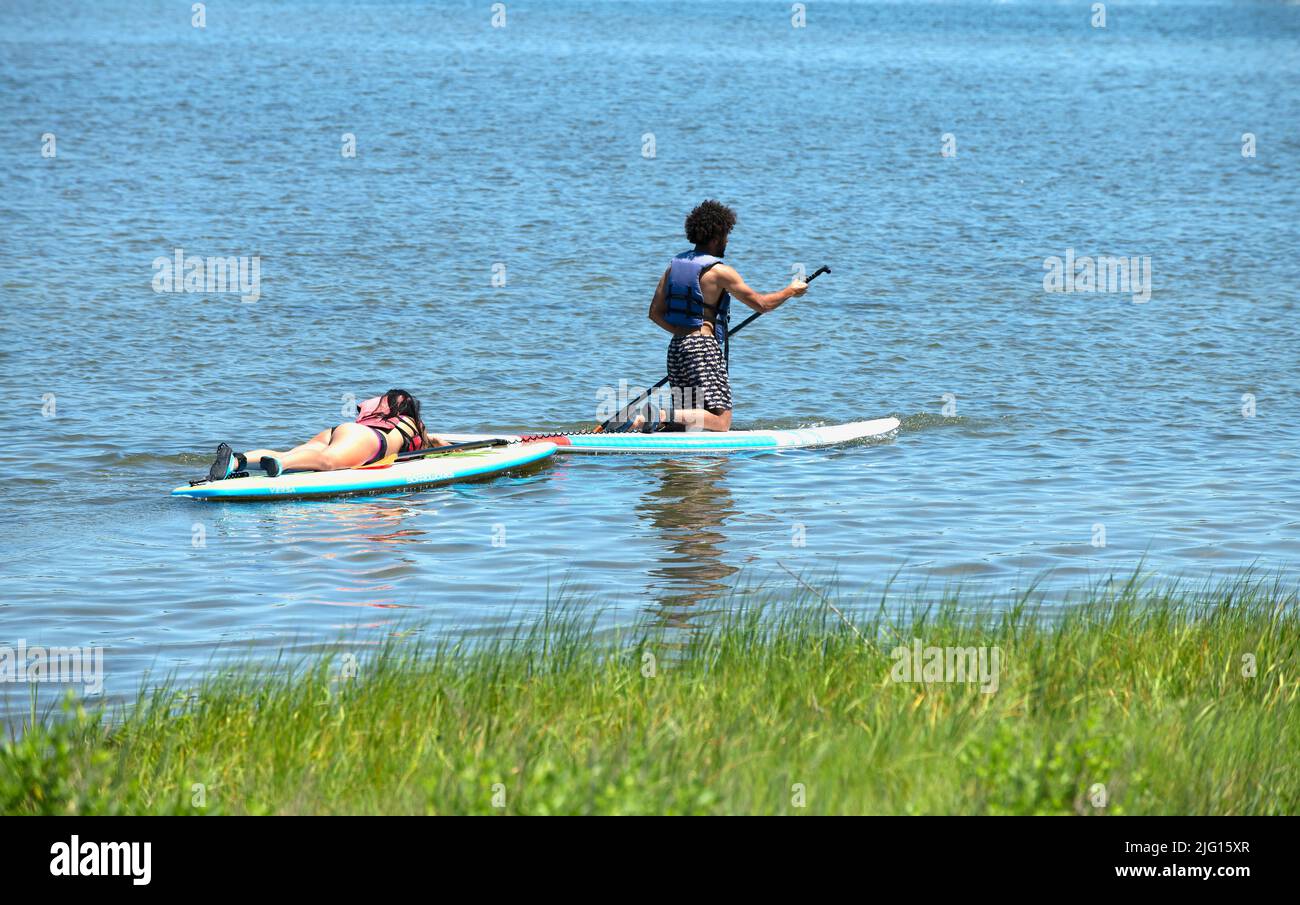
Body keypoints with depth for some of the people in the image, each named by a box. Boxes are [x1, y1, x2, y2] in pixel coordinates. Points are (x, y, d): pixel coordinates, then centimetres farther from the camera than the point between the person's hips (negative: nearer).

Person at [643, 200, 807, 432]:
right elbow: (761, 303, -4)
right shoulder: (718, 271, -8)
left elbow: (655, 312, 13)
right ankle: (660, 416, -27)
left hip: (676, 346, 8)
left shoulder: (674, 265, 12)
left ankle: (645, 419, -10)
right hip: (704, 347, -8)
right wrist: (791, 291, 12)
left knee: (688, 417, 15)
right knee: (720, 420, -11)